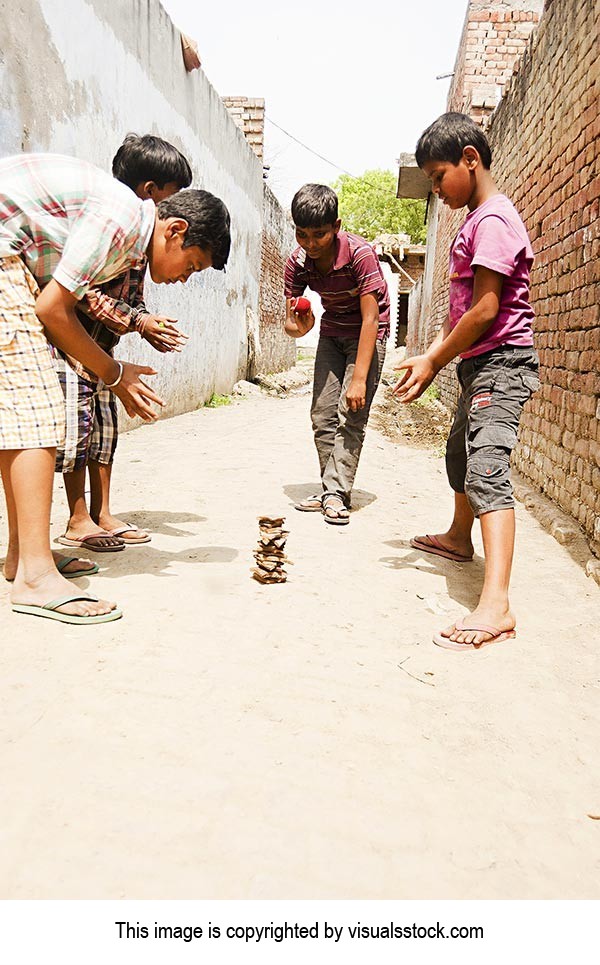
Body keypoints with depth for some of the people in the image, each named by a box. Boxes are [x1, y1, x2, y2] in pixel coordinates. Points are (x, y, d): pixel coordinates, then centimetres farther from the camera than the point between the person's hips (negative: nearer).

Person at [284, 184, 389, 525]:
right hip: (332, 333, 5)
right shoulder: (297, 263, -14)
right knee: (322, 414, 0)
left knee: (351, 414, -15)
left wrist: (359, 379, -32)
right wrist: (297, 326, -37)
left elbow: (370, 319, -28)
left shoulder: (360, 253, -28)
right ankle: (333, 490, 9)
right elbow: (295, 324, -10)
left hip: (369, 333, -5)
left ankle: (337, 494, -12)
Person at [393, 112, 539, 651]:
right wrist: (432, 356, 4)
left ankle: (495, 606, -31)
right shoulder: (476, 221, 17)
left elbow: (485, 309, -21)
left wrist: (434, 362, -14)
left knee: (486, 470, -23)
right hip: (481, 364, 11)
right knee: (460, 454, 25)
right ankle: (459, 538, 49)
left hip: (502, 362, -11)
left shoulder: (491, 220, -14)